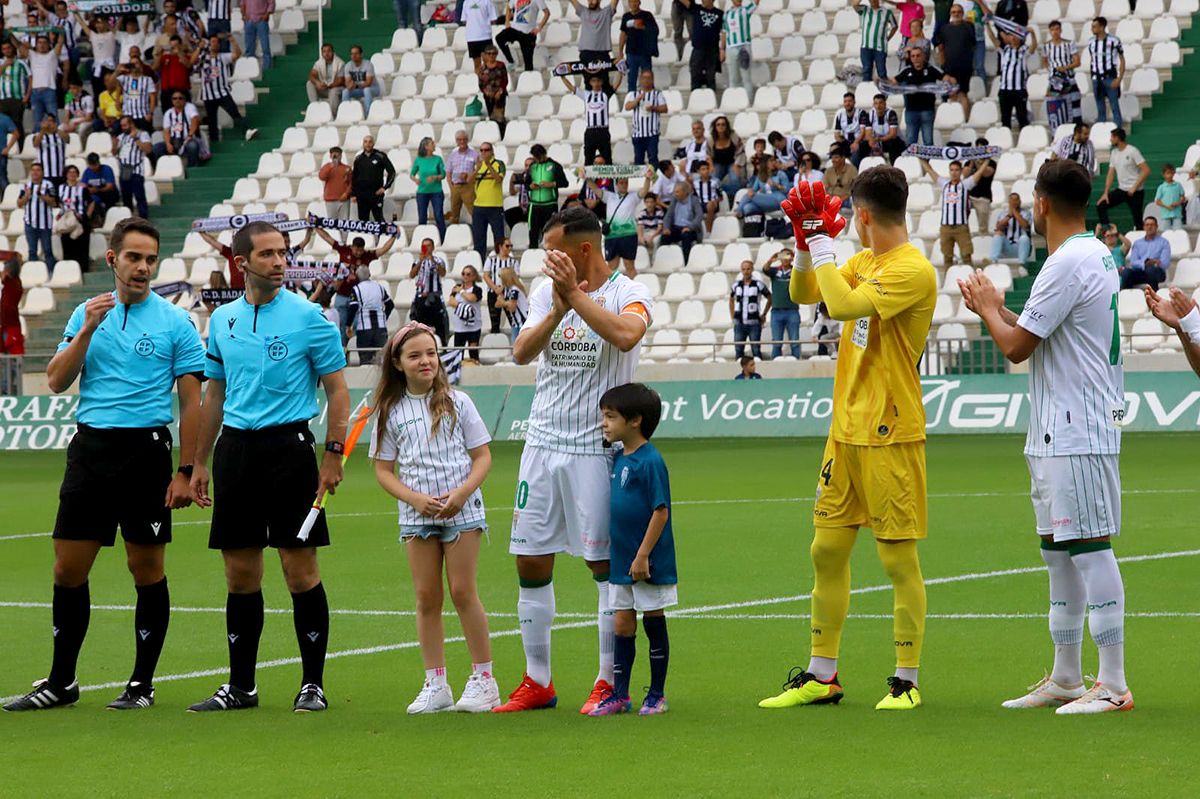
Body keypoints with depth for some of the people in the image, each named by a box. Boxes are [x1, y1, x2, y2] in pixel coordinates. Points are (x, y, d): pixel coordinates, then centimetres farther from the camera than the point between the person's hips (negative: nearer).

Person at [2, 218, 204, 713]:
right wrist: (86, 331, -11)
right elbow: (57, 381, 2)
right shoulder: (86, 314, 10)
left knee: (147, 569, 1)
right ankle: (61, 682, 14)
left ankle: (143, 684, 10)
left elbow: (191, 402, -1)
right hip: (90, 449, 4)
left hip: (146, 450, -3)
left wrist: (185, 472, -7)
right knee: (68, 569, 4)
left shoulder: (175, 322, 0)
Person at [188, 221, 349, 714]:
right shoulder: (222, 320, 11)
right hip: (235, 448, 4)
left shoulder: (308, 316, -3)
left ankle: (312, 685, 2)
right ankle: (240, 687, 14)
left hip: (288, 446, -4)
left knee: (300, 571, -5)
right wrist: (198, 463, 16)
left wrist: (333, 454, -9)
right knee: (240, 575, 7)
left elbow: (337, 389, -1)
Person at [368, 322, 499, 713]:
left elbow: (482, 457, 1)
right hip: (416, 515, 2)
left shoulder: (456, 402, 1)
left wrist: (461, 493, -15)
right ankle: (435, 685, 8)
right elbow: (384, 470, 4)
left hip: (462, 511, -2)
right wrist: (416, 499, -12)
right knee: (427, 597, 3)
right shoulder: (390, 411, 4)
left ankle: (483, 679, 5)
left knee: (462, 591, -3)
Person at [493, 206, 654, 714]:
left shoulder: (627, 294, -6)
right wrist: (557, 311, -19)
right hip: (543, 443, 6)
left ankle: (609, 682, 7)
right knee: (531, 564, 6)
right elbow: (521, 352, -3)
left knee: (604, 564, -2)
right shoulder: (548, 291, 10)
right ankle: (537, 683, 15)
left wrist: (574, 294, -23)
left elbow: (625, 335, -29)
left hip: (596, 448, -6)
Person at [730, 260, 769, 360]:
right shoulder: (736, 286, 7)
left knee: (756, 350, -2)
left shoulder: (759, 285, -3)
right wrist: (732, 316, 14)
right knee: (738, 350, 4)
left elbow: (770, 298, 7)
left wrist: (763, 314, 2)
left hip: (754, 323, -3)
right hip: (739, 323, 3)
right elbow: (731, 300, 23)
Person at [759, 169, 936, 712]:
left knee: (898, 557, -2)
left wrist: (823, 243, -14)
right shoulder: (865, 261, 12)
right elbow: (804, 294, 20)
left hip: (890, 437, -9)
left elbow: (843, 305, -26)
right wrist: (806, 243, 4)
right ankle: (821, 676, 19)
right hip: (846, 430, 9)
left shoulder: (912, 269, -16)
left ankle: (907, 681, 6)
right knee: (827, 550, 11)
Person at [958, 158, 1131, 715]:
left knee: (1089, 547, -10)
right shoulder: (1094, 255, 15)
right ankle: (1065, 679, 20)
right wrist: (997, 309, 21)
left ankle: (1114, 684, -9)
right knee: (1058, 552, 14)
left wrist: (987, 309, 3)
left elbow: (1016, 347, -14)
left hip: (1078, 434, -11)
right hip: (1059, 433, 11)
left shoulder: (1069, 263, -17)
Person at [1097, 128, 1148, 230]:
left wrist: (1134, 187, -20)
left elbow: (1146, 170, -16)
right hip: (1121, 190, 7)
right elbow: (1111, 173, 9)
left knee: (1138, 221, -4)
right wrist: (1106, 193, 0)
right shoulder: (1114, 153, 9)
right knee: (1100, 206, -4)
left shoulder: (1132, 151, -12)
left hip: (1135, 192, -7)